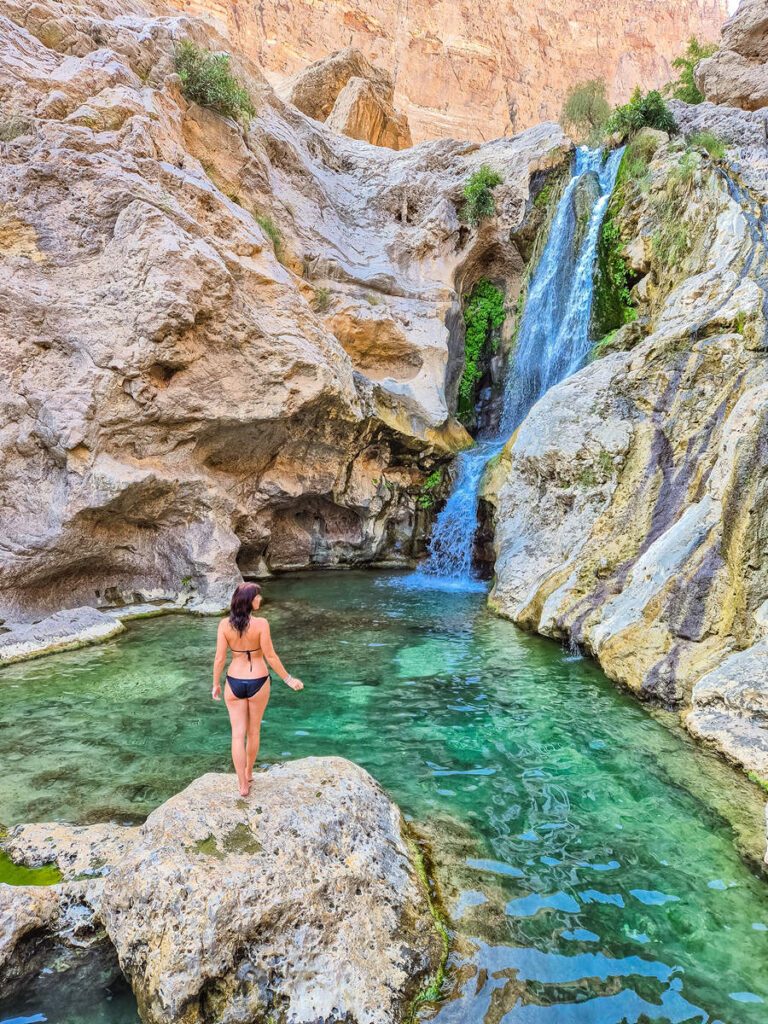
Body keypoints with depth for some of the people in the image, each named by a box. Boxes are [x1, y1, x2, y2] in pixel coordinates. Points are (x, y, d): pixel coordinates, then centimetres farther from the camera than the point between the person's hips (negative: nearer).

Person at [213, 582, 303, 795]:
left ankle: (243, 785, 11)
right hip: (258, 683, -1)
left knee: (238, 734, 8)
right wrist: (289, 679, -2)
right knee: (253, 731, 20)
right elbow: (270, 657, -14)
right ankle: (248, 773, 38)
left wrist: (216, 684, 8)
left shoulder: (225, 624, -10)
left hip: (234, 683, 2)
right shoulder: (261, 624, -19)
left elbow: (219, 658, -6)